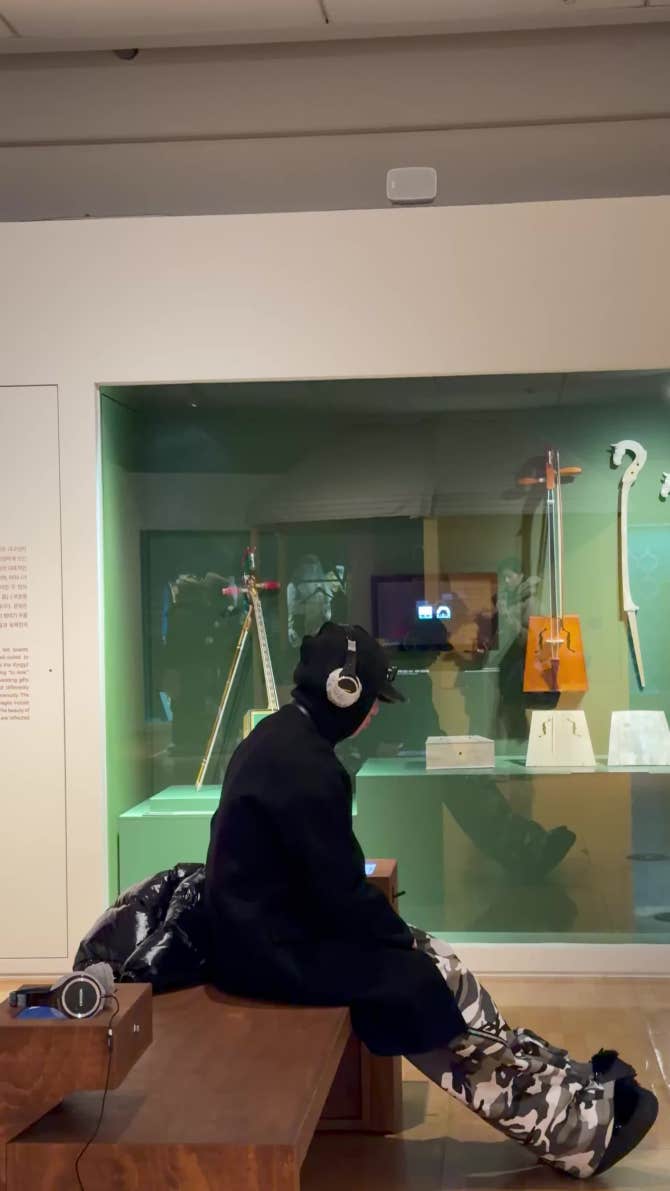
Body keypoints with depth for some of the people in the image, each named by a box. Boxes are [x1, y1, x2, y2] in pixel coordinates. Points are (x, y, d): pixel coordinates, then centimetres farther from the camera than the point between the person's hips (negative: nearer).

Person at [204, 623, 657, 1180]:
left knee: (440, 967, 5)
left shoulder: (281, 737, 7)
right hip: (276, 948, -9)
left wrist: (397, 932, 9)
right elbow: (342, 892, -21)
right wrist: (405, 937, -4)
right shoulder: (307, 766, -25)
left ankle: (570, 1099, 6)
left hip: (270, 923, 9)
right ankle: (575, 1126, 3)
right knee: (430, 984, -6)